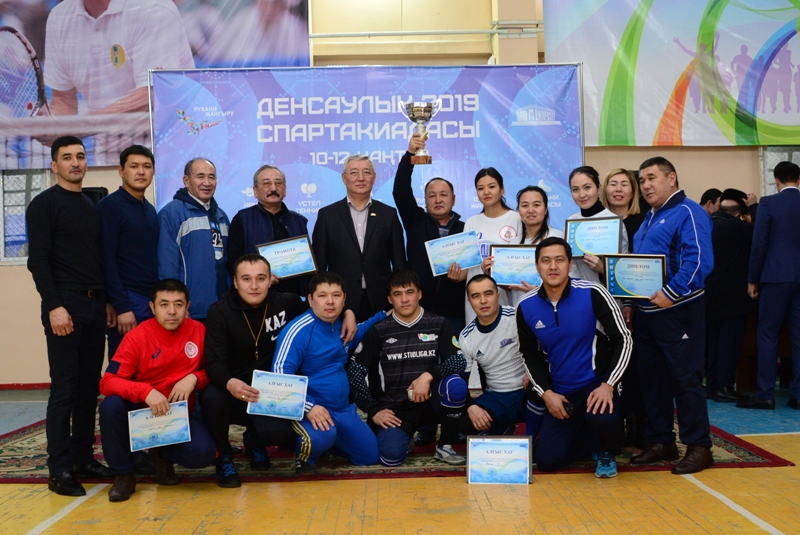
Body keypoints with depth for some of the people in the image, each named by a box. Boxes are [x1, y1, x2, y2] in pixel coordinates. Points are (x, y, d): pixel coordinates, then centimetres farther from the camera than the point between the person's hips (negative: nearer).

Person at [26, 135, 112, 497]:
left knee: (90, 385, 8)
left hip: (95, 305, 6)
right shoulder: (44, 204, -2)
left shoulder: (91, 206, 17)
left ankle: (83, 456, 18)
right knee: (64, 386, -5)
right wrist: (54, 306, -18)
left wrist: (107, 302, 13)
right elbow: (38, 260, -10)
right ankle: (59, 468, 3)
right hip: (65, 305, -6)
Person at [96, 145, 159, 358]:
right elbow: (106, 261, -14)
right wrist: (120, 307, -18)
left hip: (153, 300, 7)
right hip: (128, 301, -7)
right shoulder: (109, 206, -7)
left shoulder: (150, 210, 16)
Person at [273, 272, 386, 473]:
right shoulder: (298, 330, -19)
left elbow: (357, 334, 29)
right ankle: (304, 456, -1)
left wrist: (384, 315, 20)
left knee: (371, 457, 11)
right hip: (311, 409, -7)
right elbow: (280, 374, -23)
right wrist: (308, 407, -31)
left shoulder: (342, 325, 5)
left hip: (343, 409, 7)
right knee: (321, 437, -38)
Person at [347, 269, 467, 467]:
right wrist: (374, 410, -9)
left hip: (429, 398, 1)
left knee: (456, 384, -30)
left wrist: (428, 376, -25)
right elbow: (355, 371, -4)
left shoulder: (438, 324, -1)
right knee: (392, 456, -25)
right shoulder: (379, 330, -3)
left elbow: (458, 361, -9)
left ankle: (445, 445, -8)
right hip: (394, 406, -1)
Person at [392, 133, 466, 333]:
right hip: (417, 310, 0)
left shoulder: (465, 230, 7)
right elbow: (400, 190, -6)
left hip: (453, 313, 0)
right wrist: (409, 154, -16)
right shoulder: (416, 221, 6)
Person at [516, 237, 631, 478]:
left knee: (601, 419, -36)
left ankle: (607, 452, 3)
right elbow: (530, 355, 8)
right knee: (547, 461, -3)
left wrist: (608, 385, -20)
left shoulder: (592, 293, -14)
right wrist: (546, 393, -5)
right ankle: (594, 438, 28)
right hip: (559, 393, 4)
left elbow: (623, 339, -10)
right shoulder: (526, 307, -4)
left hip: (597, 385, -4)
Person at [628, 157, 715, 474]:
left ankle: (698, 446, 9)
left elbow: (699, 261, -22)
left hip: (678, 311, -9)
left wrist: (671, 293, -26)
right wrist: (629, 302, 15)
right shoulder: (649, 219, 18)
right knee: (652, 379, 12)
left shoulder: (688, 213, -10)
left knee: (685, 378, -3)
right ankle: (661, 442, 23)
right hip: (645, 313, 9)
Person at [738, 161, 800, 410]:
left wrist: (752, 280, -1)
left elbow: (759, 244, -8)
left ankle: (766, 394, 2)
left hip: (777, 277, -4)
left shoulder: (768, 203, -6)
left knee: (767, 333, 2)